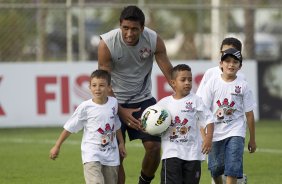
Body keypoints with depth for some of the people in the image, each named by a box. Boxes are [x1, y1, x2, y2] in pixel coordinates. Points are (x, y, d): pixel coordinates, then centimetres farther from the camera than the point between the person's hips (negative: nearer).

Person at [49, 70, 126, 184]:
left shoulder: (113, 103, 1)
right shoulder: (85, 107, -11)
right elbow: (69, 127, -2)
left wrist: (121, 143, 22)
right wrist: (57, 146, 1)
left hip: (111, 154, 5)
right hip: (91, 154, -5)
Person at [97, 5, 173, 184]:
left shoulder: (154, 40, -14)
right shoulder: (107, 44, -21)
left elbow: (169, 72, -8)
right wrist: (121, 111, -26)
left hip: (143, 99, 2)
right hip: (116, 102, -2)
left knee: (154, 146, -8)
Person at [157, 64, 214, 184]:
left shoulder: (195, 101, -1)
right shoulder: (164, 103, 1)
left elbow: (208, 119, 0)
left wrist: (208, 137, -13)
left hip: (192, 153, 1)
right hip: (171, 152, -1)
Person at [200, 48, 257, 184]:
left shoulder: (243, 85, -2)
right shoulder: (213, 83, -3)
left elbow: (249, 114, 3)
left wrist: (252, 139, 5)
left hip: (236, 133, -1)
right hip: (215, 131, 1)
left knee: (232, 167, -13)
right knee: (215, 167, 10)